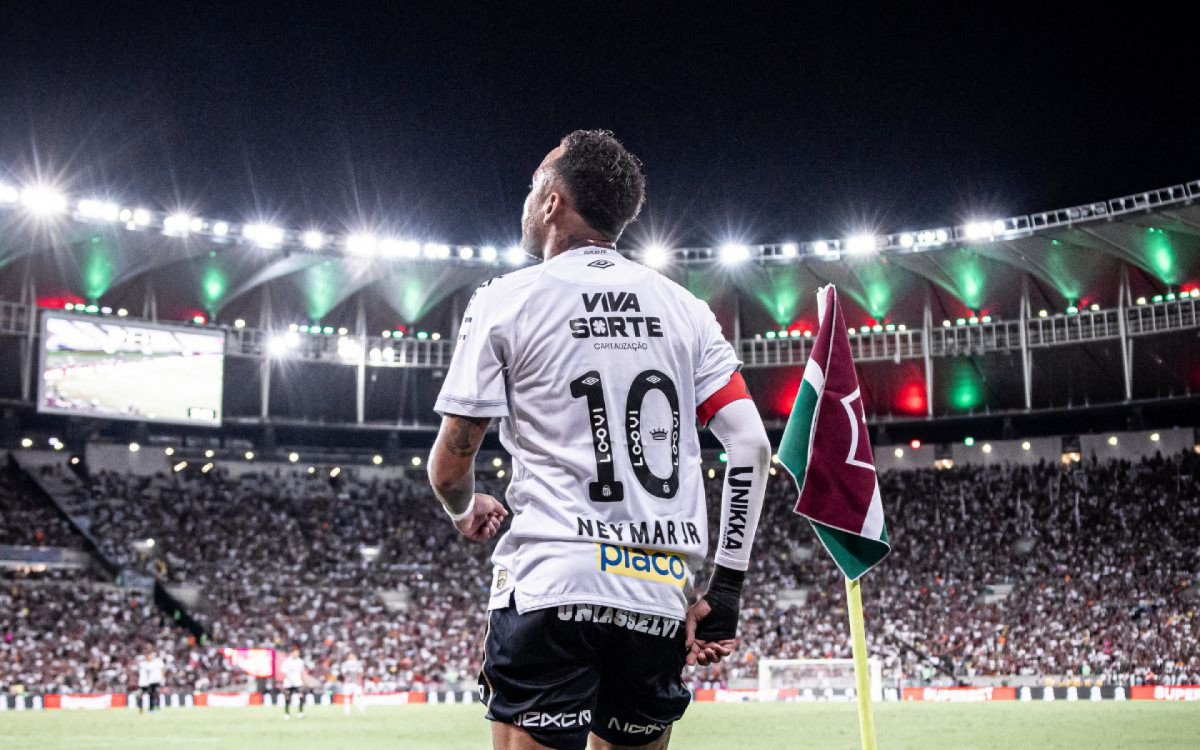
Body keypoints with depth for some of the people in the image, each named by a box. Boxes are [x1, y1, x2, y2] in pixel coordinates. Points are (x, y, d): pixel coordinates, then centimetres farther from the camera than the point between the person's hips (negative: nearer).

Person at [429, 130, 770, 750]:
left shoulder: (505, 301, 2)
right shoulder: (684, 308, 13)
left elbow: (449, 466, 2)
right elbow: (752, 447, 5)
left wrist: (466, 512, 25)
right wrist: (725, 592, 8)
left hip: (551, 588, -4)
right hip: (660, 599, 5)